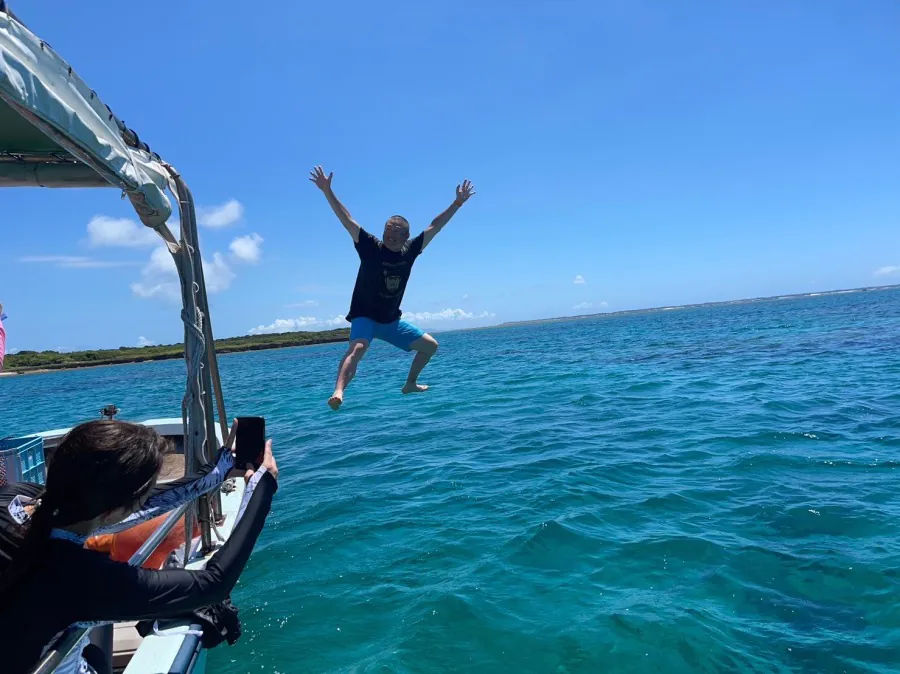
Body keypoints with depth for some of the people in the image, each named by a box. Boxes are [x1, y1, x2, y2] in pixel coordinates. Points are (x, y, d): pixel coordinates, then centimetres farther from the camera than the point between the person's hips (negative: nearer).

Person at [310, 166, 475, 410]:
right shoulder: (371, 247, -13)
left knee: (430, 344, 11)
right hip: (364, 316, -6)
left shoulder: (410, 251, -4)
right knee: (358, 347, -35)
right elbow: (347, 220, -20)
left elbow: (435, 226, 3)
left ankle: (410, 384, 28)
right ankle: (338, 393, -48)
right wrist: (327, 191, -29)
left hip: (391, 320, 6)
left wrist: (458, 202, 6)